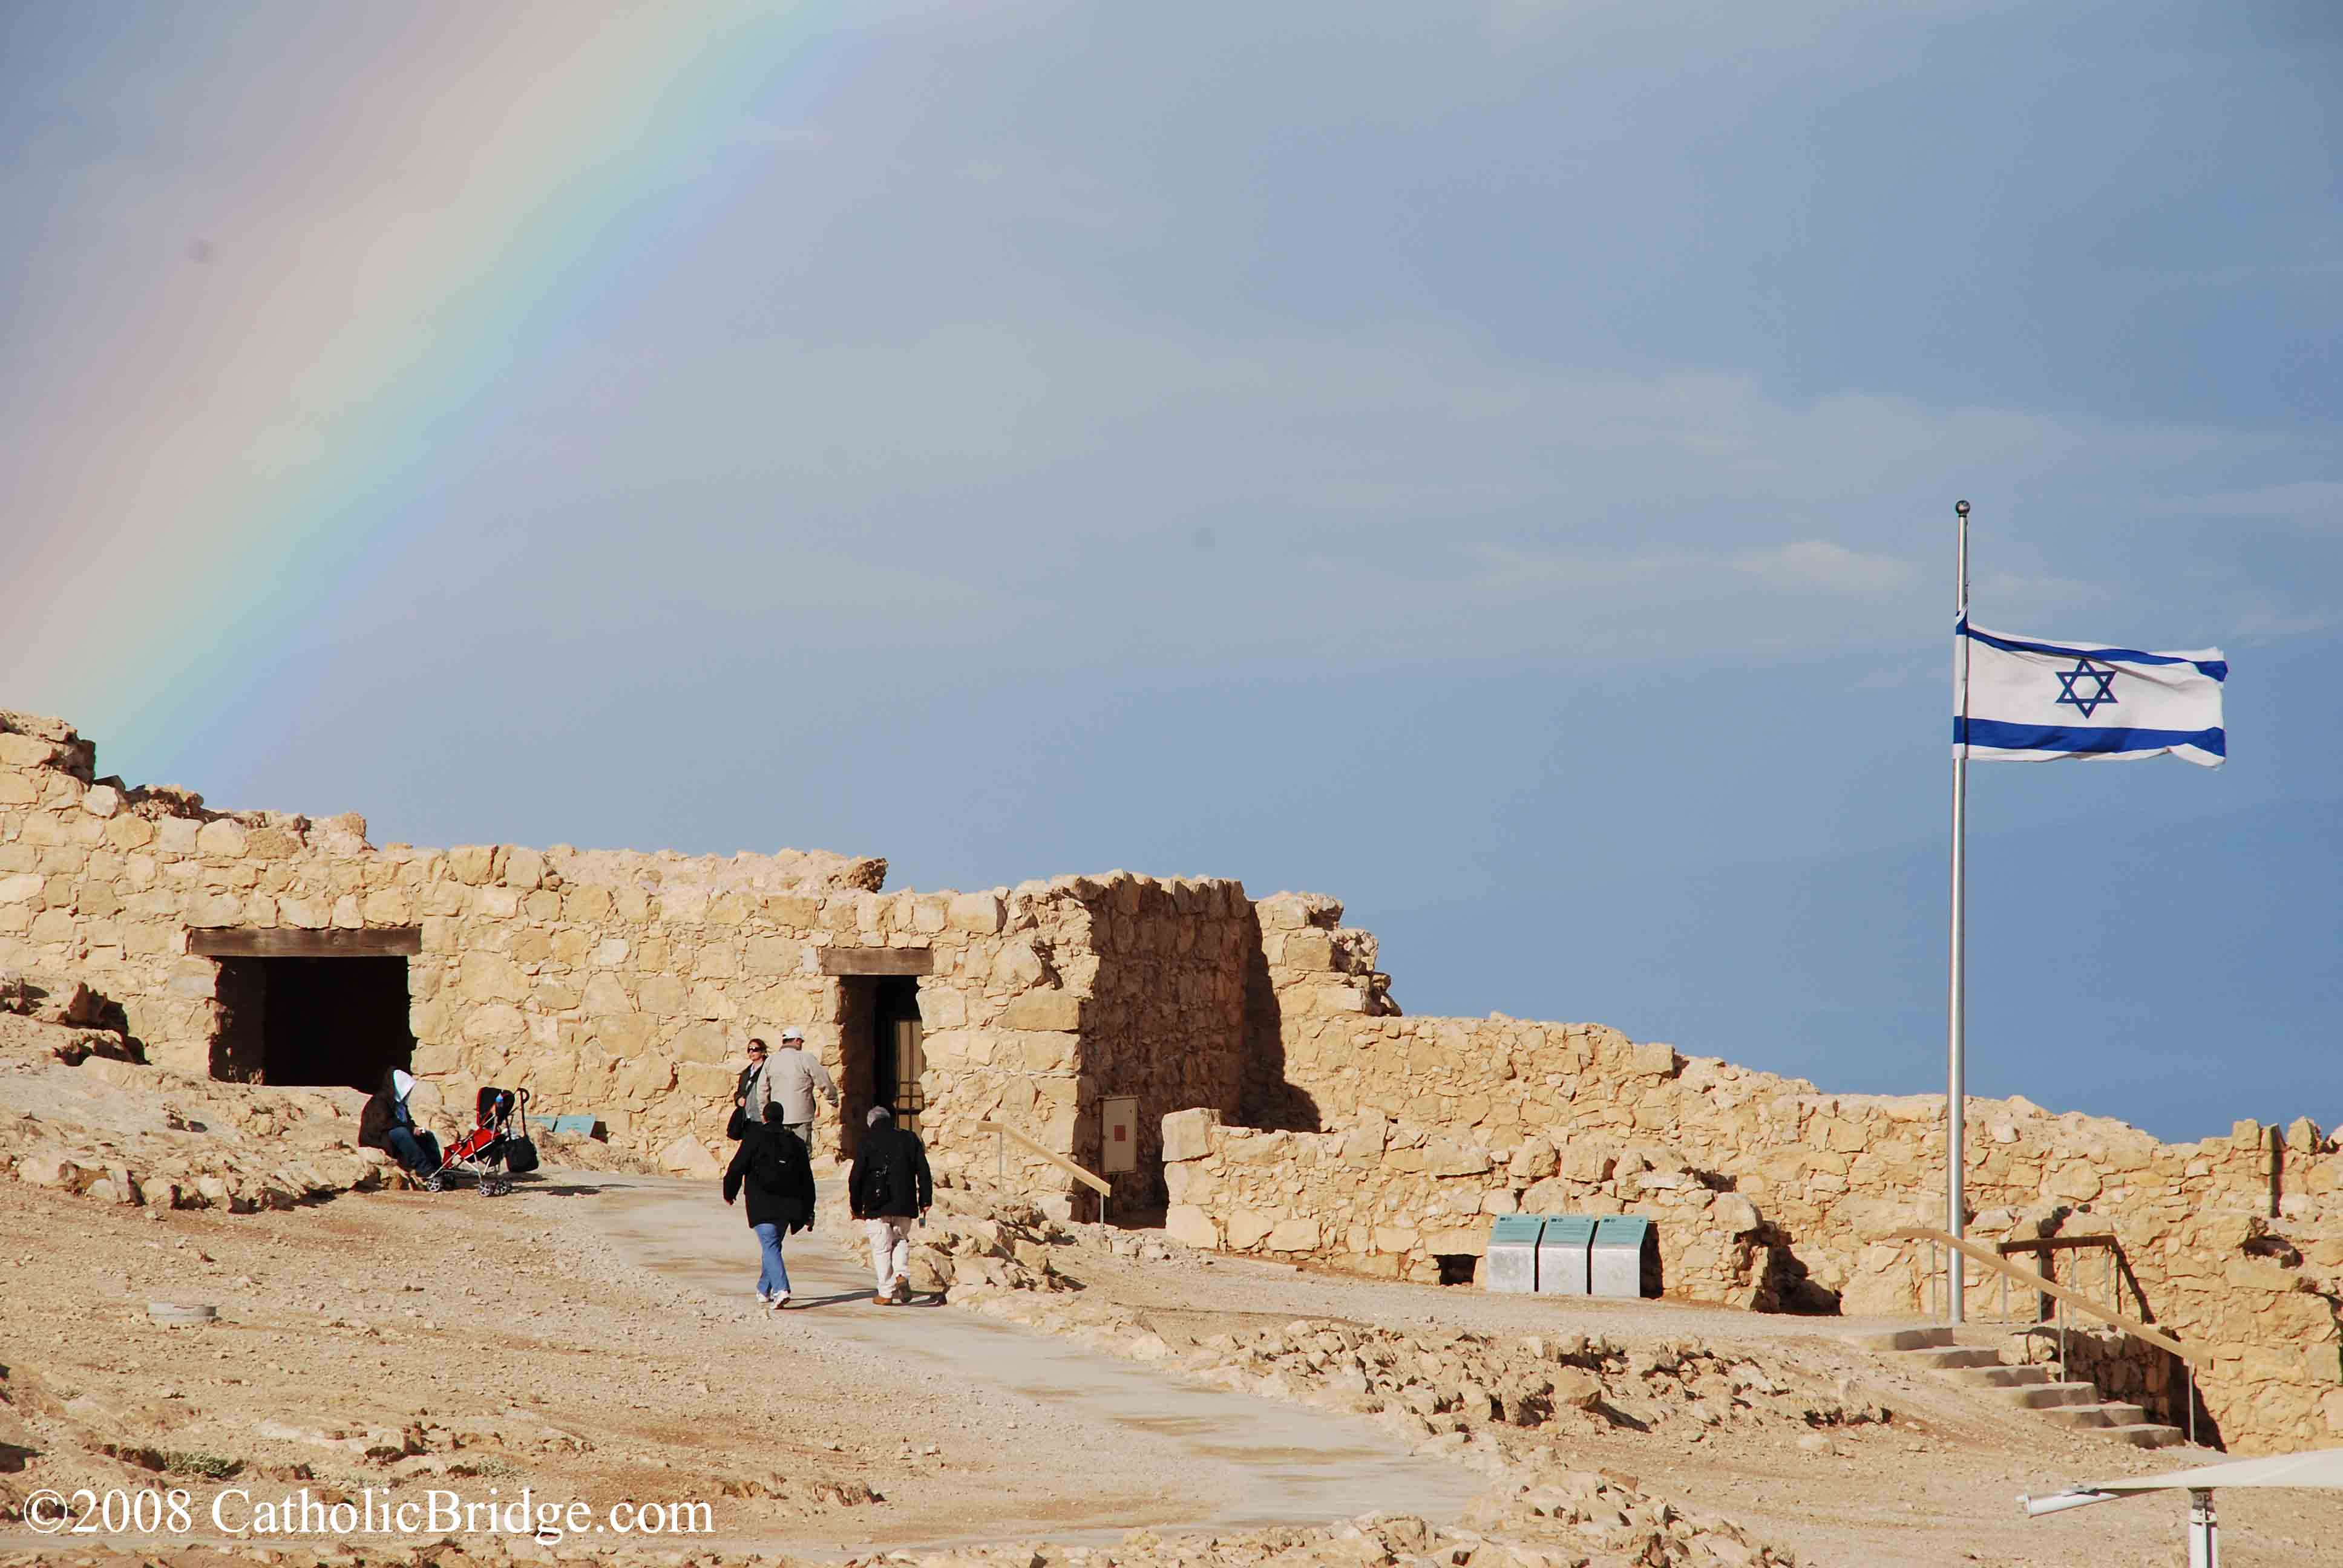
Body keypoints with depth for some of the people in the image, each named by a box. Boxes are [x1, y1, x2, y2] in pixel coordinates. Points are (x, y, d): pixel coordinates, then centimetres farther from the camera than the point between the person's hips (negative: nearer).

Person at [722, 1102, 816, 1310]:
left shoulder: (755, 1138, -4)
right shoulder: (795, 1143, 10)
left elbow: (737, 1168, -3)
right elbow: (807, 1180, 12)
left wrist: (729, 1194, 13)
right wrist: (808, 1212, 17)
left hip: (762, 1206, -5)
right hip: (786, 1206, 5)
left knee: (770, 1246, -11)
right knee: (773, 1245, 19)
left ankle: (781, 1289, -28)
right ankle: (764, 1290, 30)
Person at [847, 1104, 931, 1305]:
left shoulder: (868, 1142, -3)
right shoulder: (910, 1138, 6)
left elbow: (856, 1177, -3)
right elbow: (923, 1172, 6)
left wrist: (856, 1206, 5)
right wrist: (925, 1201, 10)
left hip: (877, 1205, -3)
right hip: (904, 1205, 3)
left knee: (881, 1248, 3)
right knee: (901, 1240, 21)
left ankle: (886, 1293, 2)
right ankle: (902, 1275, -3)